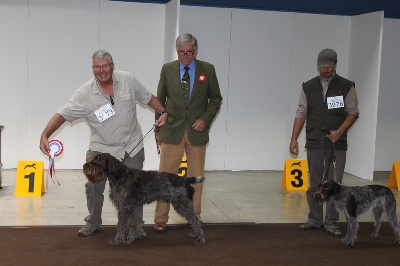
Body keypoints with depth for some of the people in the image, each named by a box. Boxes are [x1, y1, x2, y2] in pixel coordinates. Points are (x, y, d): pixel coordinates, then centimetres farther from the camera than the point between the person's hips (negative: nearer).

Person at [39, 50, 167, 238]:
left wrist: (163, 113, 0)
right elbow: (63, 114, -19)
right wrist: (45, 135, -31)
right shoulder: (85, 93, -15)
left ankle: (136, 226, 22)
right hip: (101, 147, -1)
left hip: (132, 146, 1)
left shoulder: (127, 80, -8)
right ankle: (93, 223, 22)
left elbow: (147, 97, 6)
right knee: (94, 185, -1)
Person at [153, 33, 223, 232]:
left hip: (197, 132, 1)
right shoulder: (167, 69, 3)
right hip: (171, 131, 0)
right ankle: (160, 220, 9)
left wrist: (205, 119, -7)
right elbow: (159, 100, 8)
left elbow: (215, 99, 9)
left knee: (196, 178, 8)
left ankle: (194, 218, 20)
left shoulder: (207, 70, 2)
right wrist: (158, 129, 6)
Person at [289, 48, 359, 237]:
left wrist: (340, 131, -13)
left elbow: (353, 112, 2)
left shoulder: (346, 87, 3)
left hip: (337, 143, -2)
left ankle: (331, 222, 8)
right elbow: (301, 114, 7)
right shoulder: (308, 87, 9)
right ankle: (314, 220, 19)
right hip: (314, 142, 2)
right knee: (314, 183, 8)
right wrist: (294, 139, 1)